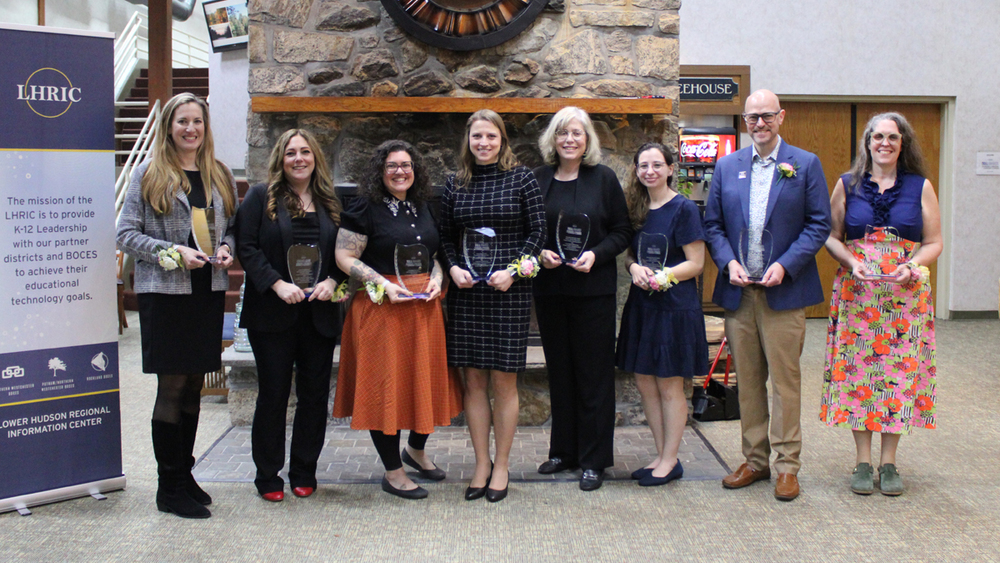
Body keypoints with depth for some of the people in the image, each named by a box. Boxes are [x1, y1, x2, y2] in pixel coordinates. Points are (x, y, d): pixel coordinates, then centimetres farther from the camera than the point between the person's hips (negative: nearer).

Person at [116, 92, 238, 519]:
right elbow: (126, 234, -3)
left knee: (194, 386, 11)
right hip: (165, 292, -4)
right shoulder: (149, 175, -1)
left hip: (209, 292, 5)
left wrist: (226, 248, -2)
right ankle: (170, 488, 6)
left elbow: (232, 227, 20)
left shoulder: (220, 176, 13)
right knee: (172, 387, -3)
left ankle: (184, 475, 23)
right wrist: (172, 252, -16)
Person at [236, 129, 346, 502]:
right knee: (273, 394, 2)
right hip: (273, 315, -3)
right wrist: (278, 284, -16)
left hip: (319, 314, 3)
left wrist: (332, 281, -6)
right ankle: (268, 476, 14)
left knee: (314, 394, 6)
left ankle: (304, 472, 20)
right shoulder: (260, 197, 2)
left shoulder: (330, 204, 12)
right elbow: (247, 247, -6)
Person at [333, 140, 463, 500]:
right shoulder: (366, 208, -6)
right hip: (382, 308, -6)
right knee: (385, 386, -1)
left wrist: (436, 278, 2)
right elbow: (344, 257, -10)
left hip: (424, 307, 6)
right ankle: (393, 473, 12)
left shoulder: (423, 207, 14)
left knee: (427, 379, 11)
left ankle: (416, 449, 36)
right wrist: (384, 284, -18)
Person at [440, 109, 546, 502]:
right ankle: (481, 464, 18)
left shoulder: (521, 178, 0)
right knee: (473, 380, 6)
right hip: (466, 291, 3)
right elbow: (446, 236, 13)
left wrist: (513, 270, -12)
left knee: (504, 381, 2)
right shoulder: (455, 183, 8)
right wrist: (453, 268, -5)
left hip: (509, 291, -3)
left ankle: (502, 465, 16)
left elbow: (537, 230, 0)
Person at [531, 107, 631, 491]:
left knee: (594, 373, 1)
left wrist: (596, 255, -16)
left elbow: (622, 231, 0)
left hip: (594, 289, -3)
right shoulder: (538, 180, 6)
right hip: (549, 288, 3)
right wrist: (539, 253, -9)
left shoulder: (604, 179, -1)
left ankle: (594, 459, 10)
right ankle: (564, 450, 25)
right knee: (559, 371, 12)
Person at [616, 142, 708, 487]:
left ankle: (670, 461, 13)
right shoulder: (636, 209, 11)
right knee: (645, 384, 9)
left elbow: (695, 263, -9)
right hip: (641, 306, 6)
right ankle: (661, 455, 22)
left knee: (669, 387, 1)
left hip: (675, 307, -6)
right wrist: (635, 268, -6)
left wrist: (660, 276, -21)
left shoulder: (683, 209, -7)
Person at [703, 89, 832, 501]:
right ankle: (754, 460, 21)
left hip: (784, 290, -3)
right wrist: (729, 262, -6)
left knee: (785, 381, 0)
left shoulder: (806, 165, 2)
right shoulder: (727, 166, 11)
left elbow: (819, 224, -2)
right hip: (737, 291, 3)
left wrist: (785, 265, -13)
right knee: (747, 381, 9)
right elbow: (713, 225, 12)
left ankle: (786, 465, 11)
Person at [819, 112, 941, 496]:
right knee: (857, 371, 0)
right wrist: (851, 262, -12)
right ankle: (863, 463, 11)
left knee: (900, 371, 1)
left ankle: (889, 463, 12)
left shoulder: (920, 187, 5)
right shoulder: (847, 185, 6)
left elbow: (934, 242, 5)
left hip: (906, 293, 0)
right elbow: (831, 237, 6)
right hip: (856, 292, 0)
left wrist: (913, 266, -13)